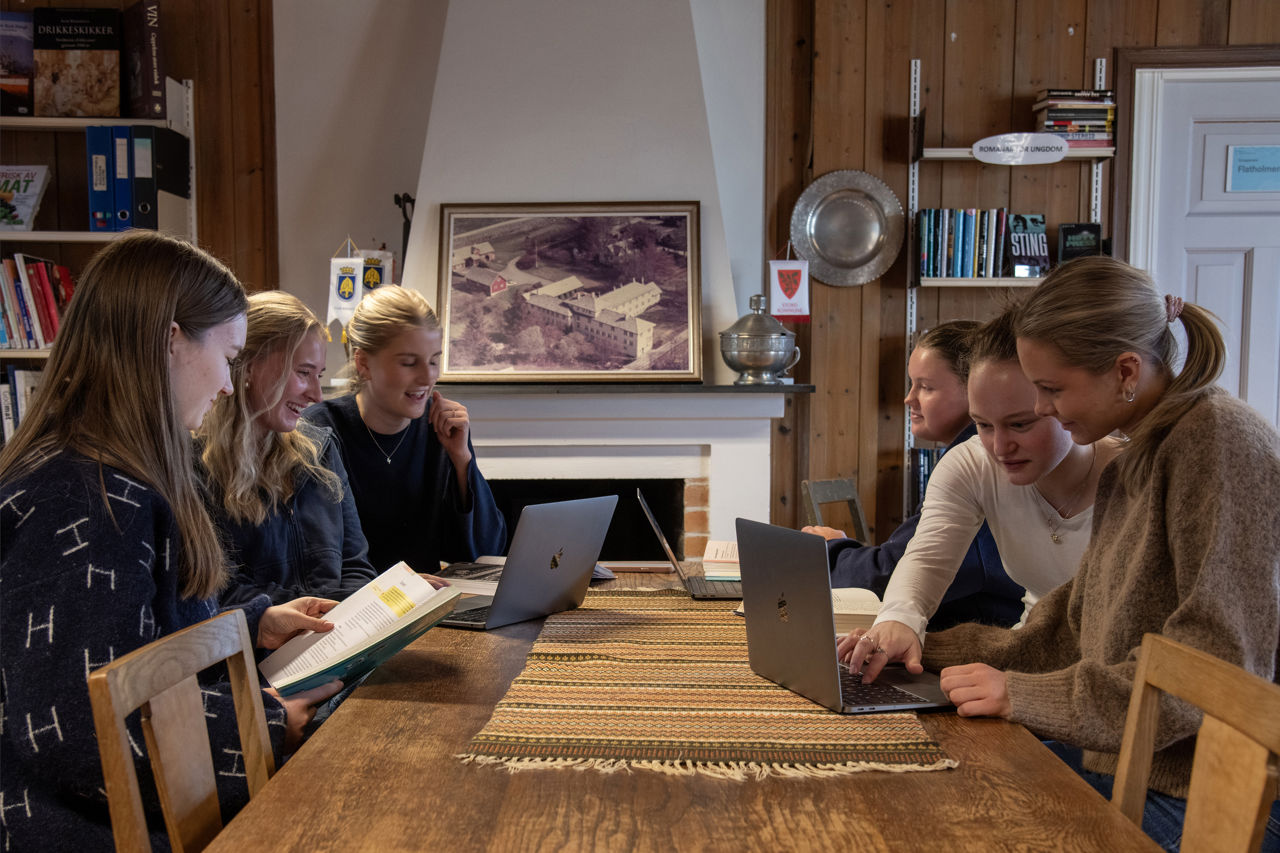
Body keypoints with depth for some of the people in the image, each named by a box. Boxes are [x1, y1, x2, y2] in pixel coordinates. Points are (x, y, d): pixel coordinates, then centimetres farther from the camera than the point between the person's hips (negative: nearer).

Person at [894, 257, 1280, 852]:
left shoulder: (1225, 438, -15)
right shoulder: (1135, 462, 13)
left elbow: (1222, 662, -21)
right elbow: (1075, 632, 12)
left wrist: (1026, 696, -19)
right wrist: (927, 649, 4)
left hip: (1196, 802, -8)